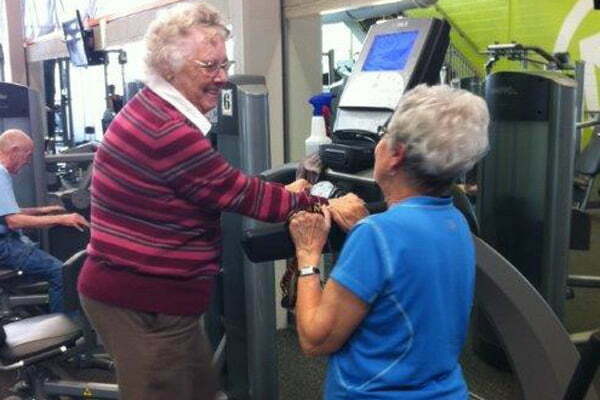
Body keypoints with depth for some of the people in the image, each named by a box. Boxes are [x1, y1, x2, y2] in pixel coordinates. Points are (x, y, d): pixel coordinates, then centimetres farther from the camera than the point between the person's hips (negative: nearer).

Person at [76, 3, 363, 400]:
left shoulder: (152, 111, 10)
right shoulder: (167, 131, -24)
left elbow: (223, 188, 13)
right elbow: (240, 193, -19)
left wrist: (284, 194, 7)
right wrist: (324, 206, -9)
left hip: (137, 291, 10)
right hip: (142, 303, -10)